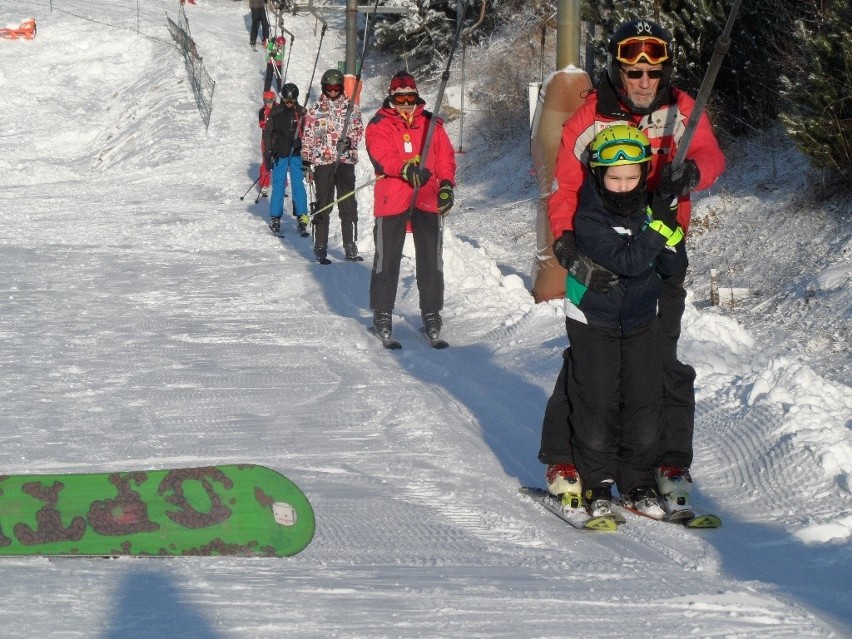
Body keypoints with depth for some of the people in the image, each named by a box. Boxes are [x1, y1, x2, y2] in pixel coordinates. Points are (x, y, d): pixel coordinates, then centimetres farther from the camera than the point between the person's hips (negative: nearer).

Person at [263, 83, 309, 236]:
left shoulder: (301, 112, 1)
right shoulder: (275, 112, 0)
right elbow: (268, 133, 6)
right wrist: (268, 155, 2)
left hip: (296, 154, 0)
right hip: (280, 154, 0)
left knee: (298, 185, -2)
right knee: (278, 186, 0)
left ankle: (302, 216, 3)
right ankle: (275, 217, 7)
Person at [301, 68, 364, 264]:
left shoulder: (351, 108, 9)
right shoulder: (315, 109, 7)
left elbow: (359, 129, 8)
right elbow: (308, 136, 8)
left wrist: (350, 140, -12)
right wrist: (306, 158, 3)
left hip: (346, 160, 1)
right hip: (322, 160, -1)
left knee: (348, 205, 3)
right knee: (323, 205, -1)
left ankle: (350, 247, 10)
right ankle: (321, 249, 2)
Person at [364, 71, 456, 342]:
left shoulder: (431, 123, 14)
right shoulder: (379, 125, 4)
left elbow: (445, 156, 12)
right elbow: (383, 155, -12)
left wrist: (446, 184, -4)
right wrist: (406, 169, -28)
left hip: (427, 198, 3)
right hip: (391, 199, -3)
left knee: (430, 259, 4)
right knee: (387, 258, 1)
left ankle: (431, 313, 12)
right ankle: (382, 313, 10)